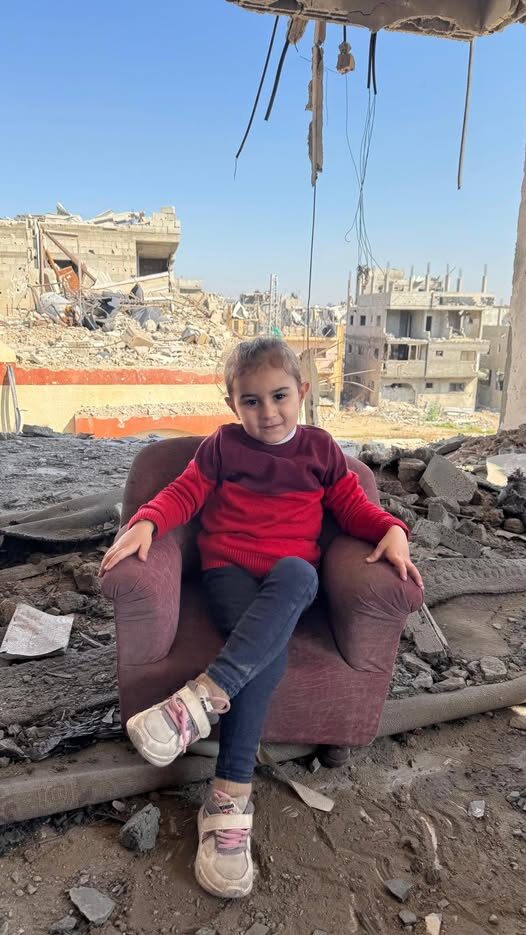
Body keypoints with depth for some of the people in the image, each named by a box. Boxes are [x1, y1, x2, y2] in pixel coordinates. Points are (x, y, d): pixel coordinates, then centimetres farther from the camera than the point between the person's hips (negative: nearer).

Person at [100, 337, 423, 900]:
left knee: (295, 575, -37)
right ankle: (231, 796, -30)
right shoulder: (222, 446, 11)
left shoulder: (319, 448, 15)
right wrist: (146, 523, -14)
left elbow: (353, 505, 14)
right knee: (269, 648, -32)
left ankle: (205, 696, -42)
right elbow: (183, 493, 6)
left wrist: (391, 530, -6)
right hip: (229, 570, -1)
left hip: (292, 575, 2)